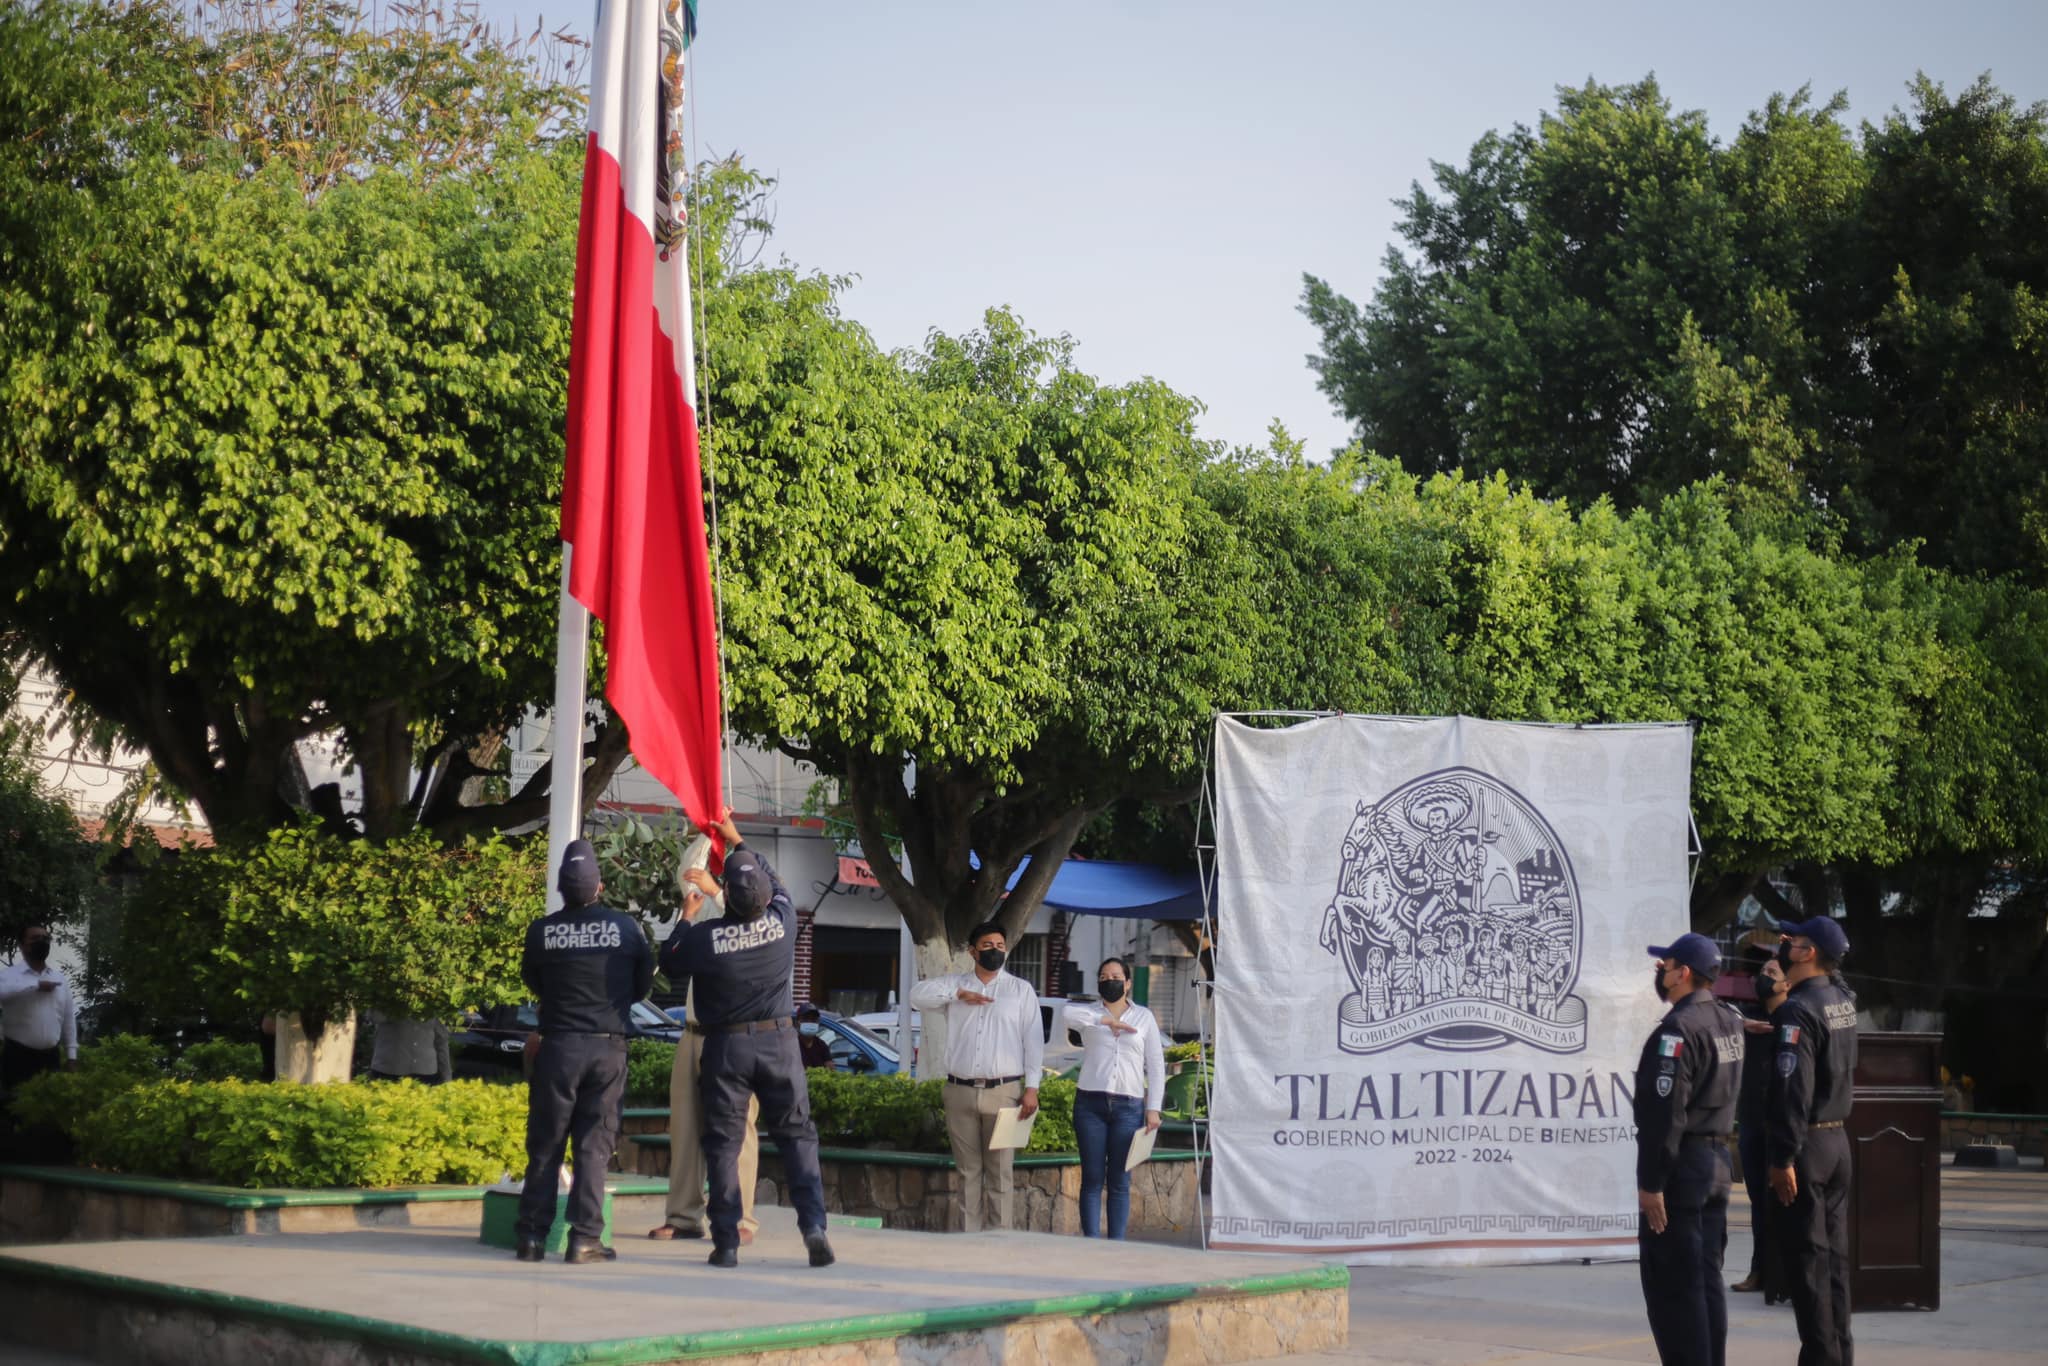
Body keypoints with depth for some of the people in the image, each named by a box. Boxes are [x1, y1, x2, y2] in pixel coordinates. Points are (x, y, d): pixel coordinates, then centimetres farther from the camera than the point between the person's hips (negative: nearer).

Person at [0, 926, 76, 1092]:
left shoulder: (59, 978, 12)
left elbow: (69, 1018, 14)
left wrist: (71, 1054, 9)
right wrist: (37, 984, -20)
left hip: (51, 1057, 5)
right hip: (18, 1057, -5)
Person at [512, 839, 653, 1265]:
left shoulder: (541, 931, -6)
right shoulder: (625, 927, -4)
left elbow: (533, 981, 8)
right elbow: (644, 983, 8)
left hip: (558, 1046, 0)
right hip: (608, 1048, 0)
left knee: (545, 1143, 9)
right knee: (594, 1146, 4)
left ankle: (532, 1235, 9)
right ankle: (584, 1238, 1)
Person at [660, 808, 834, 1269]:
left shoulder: (704, 937, -13)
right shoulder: (782, 921, -6)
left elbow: (672, 969, 7)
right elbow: (775, 881, 17)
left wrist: (686, 919, 18)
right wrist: (737, 842, 28)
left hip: (726, 1045, -1)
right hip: (779, 1042, 1)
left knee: (724, 1144, 5)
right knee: (797, 1135, 7)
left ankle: (726, 1242, 3)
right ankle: (814, 1225, -7)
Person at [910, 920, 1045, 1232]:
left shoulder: (1021, 990, 8)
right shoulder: (955, 984, 12)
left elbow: (1034, 1040, 3)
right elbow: (918, 994, -2)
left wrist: (1032, 1087, -5)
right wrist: (959, 994, -9)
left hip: (1003, 1091, -2)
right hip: (961, 1090, 2)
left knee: (999, 1171, -2)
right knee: (968, 1170, 4)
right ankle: (968, 1235, 6)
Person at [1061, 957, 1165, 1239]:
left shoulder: (1144, 1017, 12)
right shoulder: (1090, 1015, 10)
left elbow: (1156, 1065, 10)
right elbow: (1067, 1013, -15)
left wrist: (1153, 1108, 2)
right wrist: (1106, 1021, -20)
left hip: (1129, 1106, 0)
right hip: (1091, 1102, 0)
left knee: (1120, 1182, 1)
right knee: (1092, 1179, -1)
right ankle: (1090, 1243, 0)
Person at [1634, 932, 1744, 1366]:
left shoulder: (1678, 1029, -17)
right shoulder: (1730, 1023, 9)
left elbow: (1664, 1113, -21)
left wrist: (1650, 1183, -19)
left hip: (1681, 1165, -9)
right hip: (1717, 1161, 9)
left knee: (1672, 1284, -5)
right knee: (1706, 1278, 14)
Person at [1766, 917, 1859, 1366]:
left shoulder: (1797, 1010, -18)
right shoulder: (1843, 999, 6)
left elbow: (1793, 1090, -22)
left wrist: (1783, 1159, -21)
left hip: (1805, 1144, -8)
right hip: (1837, 1140, 8)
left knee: (1807, 1259, -3)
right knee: (1833, 1255, 12)